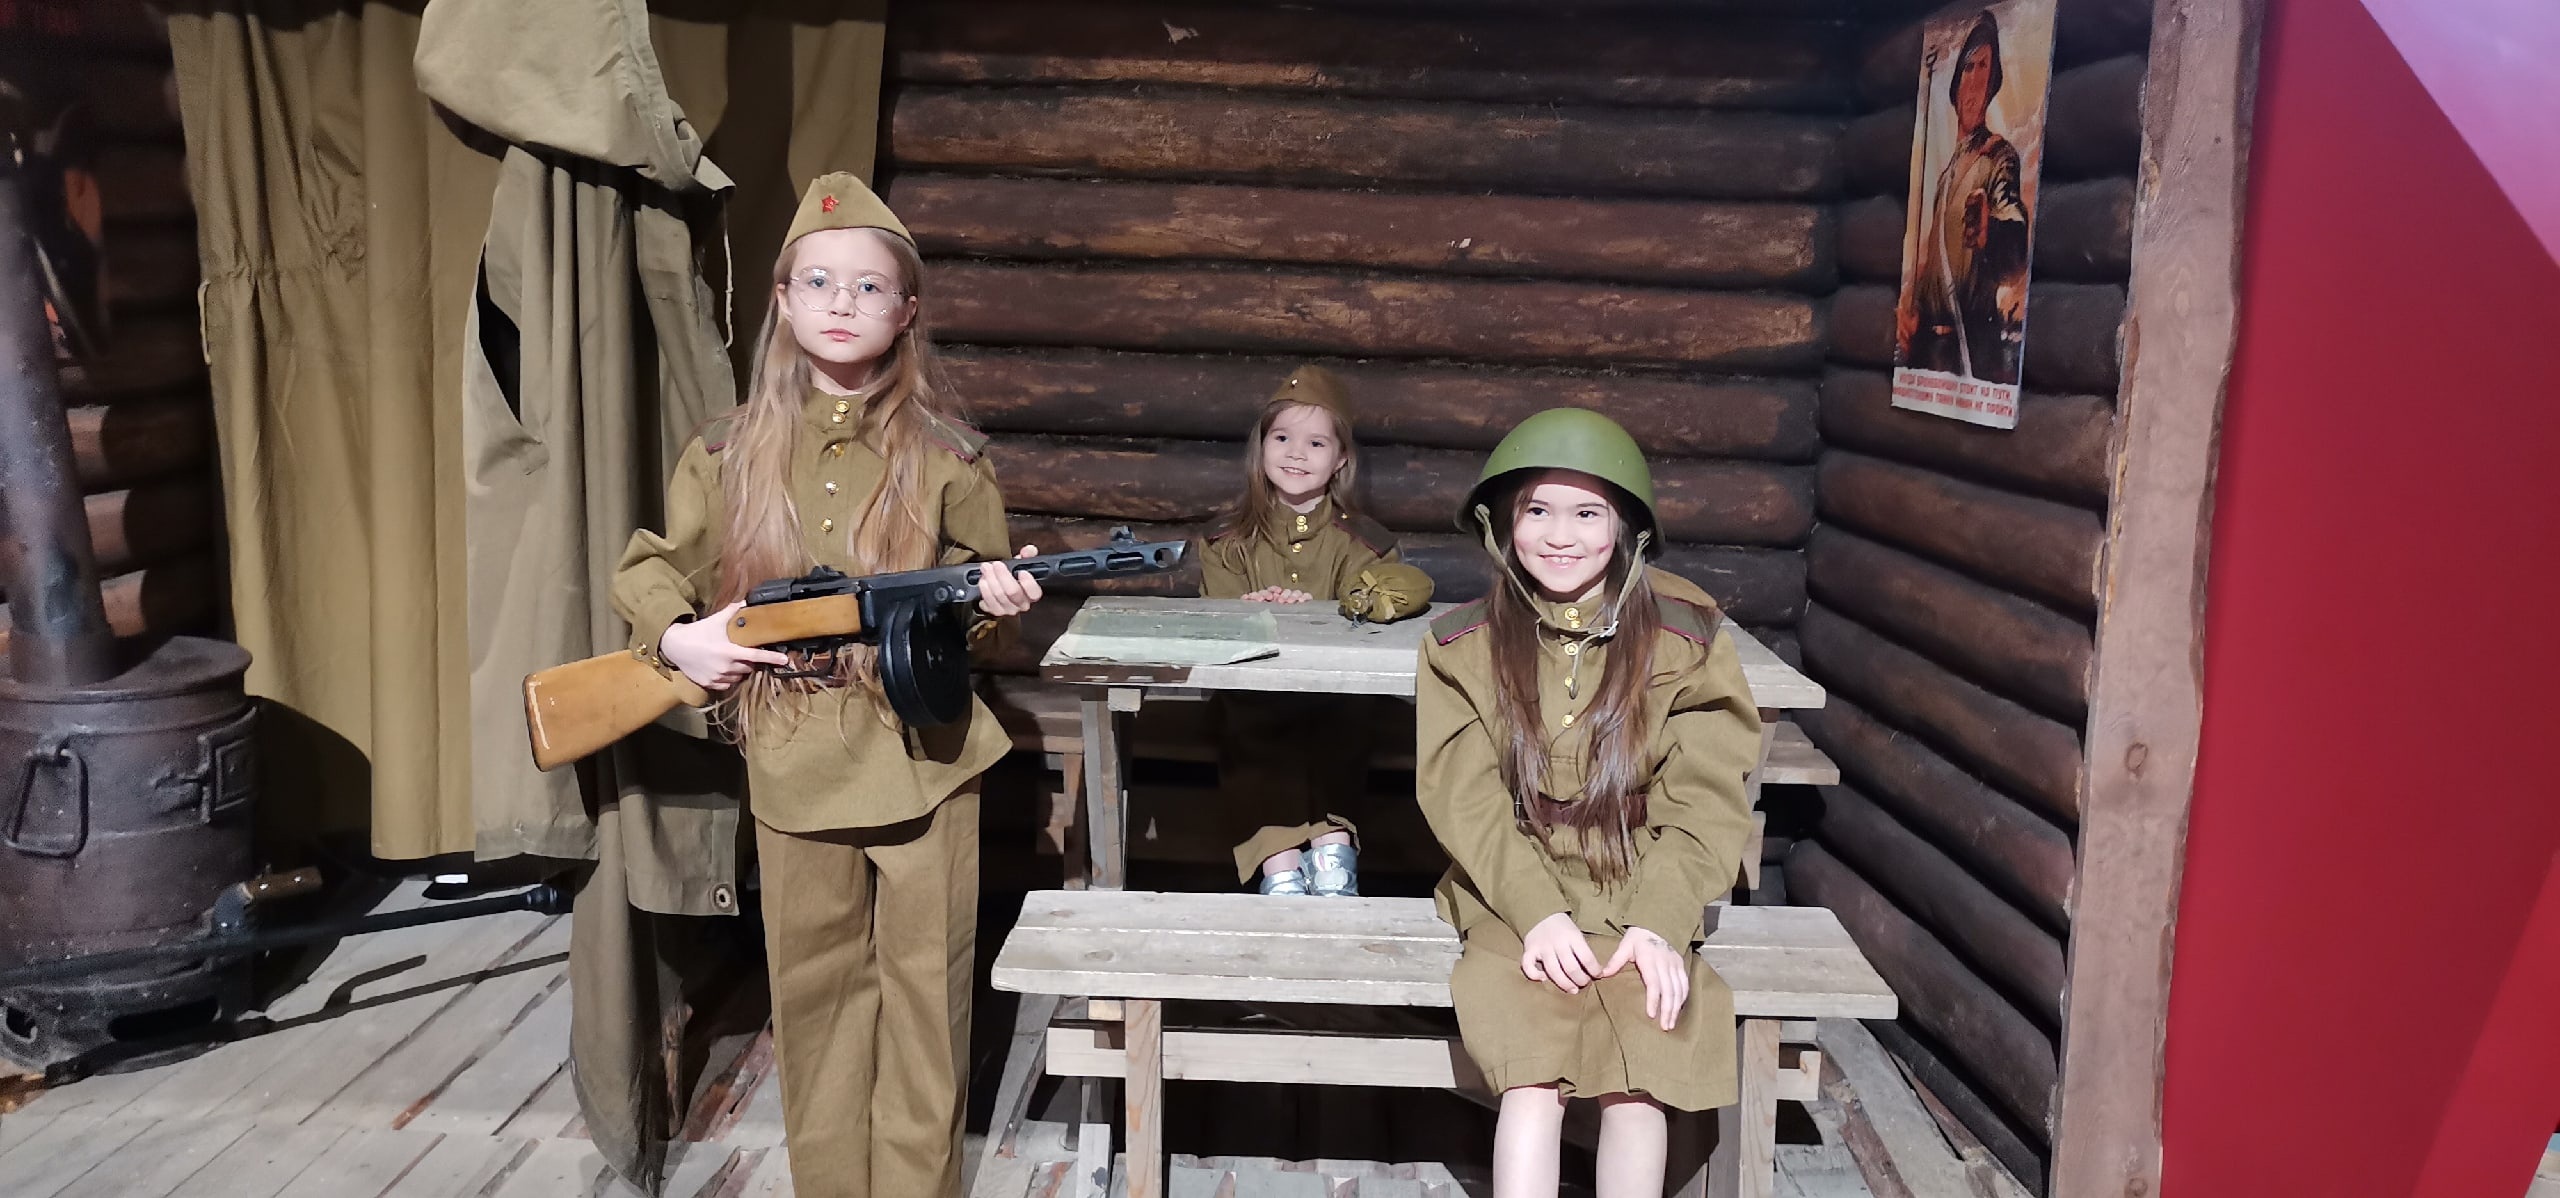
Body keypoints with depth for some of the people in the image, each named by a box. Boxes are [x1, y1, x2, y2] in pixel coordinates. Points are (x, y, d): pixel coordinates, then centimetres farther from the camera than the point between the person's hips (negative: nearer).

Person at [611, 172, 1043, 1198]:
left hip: (922, 755, -1)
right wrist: (677, 636, -9)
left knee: (924, 991, 7)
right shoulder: (731, 451, 2)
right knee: (813, 994, 12)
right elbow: (648, 566, 10)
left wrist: (989, 602, -15)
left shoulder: (942, 455, 0)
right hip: (793, 763, 1)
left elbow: (976, 589, 8)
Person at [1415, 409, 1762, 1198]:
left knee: (1641, 1077, -25)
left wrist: (1658, 923, -17)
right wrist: (1536, 911, -19)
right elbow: (1465, 798, -5)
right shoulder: (1463, 646, 1)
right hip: (1513, 900, 0)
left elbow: (1704, 800, -3)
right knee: (1534, 1075, -26)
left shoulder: (1684, 640, 0)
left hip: (1639, 897, 0)